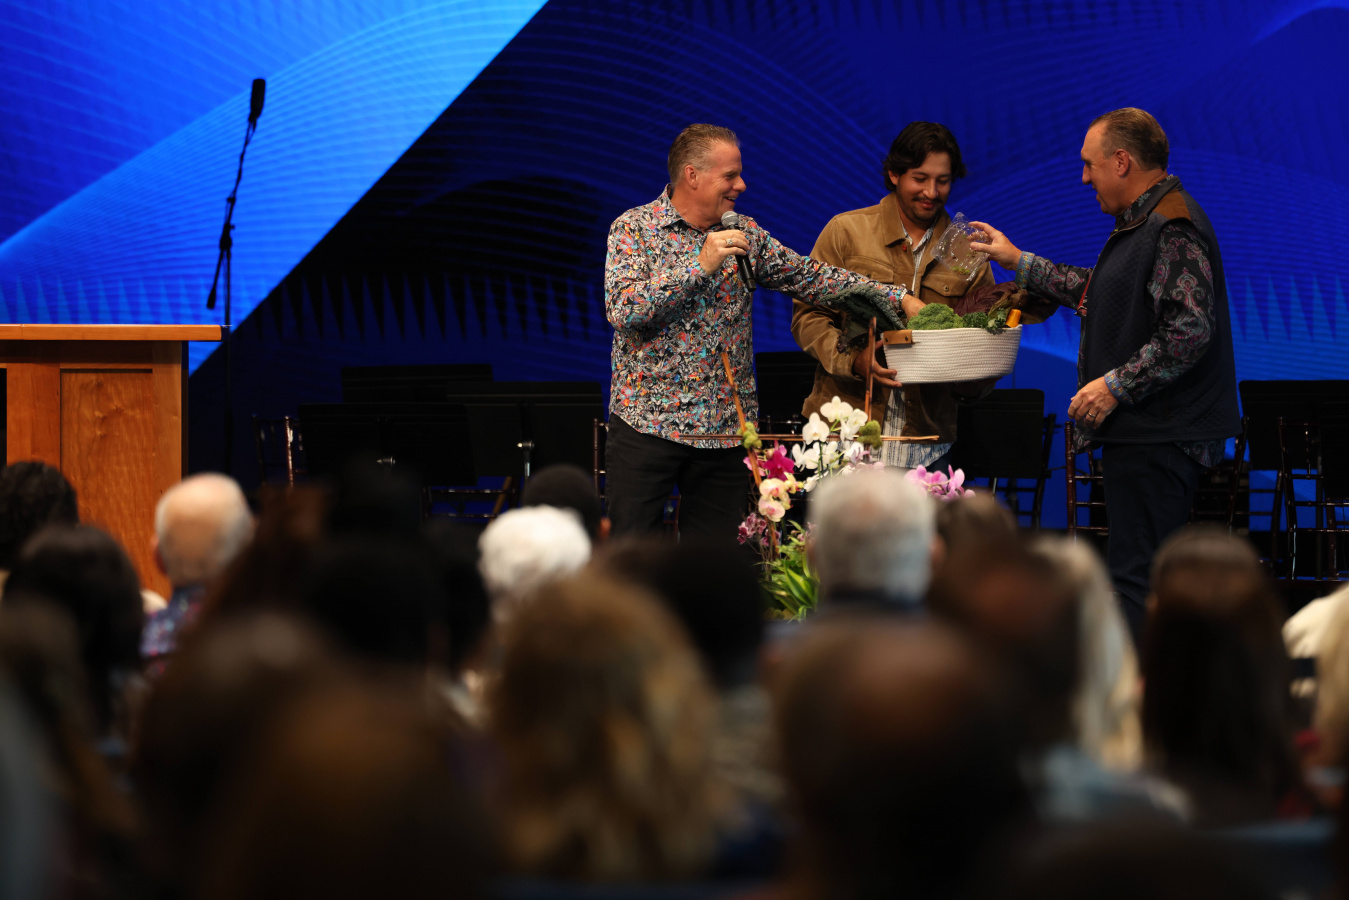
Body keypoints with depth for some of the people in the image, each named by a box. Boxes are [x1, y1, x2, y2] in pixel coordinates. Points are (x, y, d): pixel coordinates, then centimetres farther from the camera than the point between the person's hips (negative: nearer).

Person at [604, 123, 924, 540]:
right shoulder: (634, 228, -4)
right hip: (647, 423, -4)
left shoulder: (744, 235, 10)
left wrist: (898, 298, 3)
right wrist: (700, 265, -22)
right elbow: (623, 310, -17)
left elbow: (811, 277, 11)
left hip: (725, 427, 4)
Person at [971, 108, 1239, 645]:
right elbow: (1095, 293, 32)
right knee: (1138, 574, 12)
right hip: (1141, 433, 11)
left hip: (1159, 437, -11)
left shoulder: (1173, 228, -17)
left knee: (1136, 576, -12)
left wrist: (1115, 385, -22)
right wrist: (1018, 262, 34)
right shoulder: (1143, 222, 19)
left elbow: (1189, 330, -26)